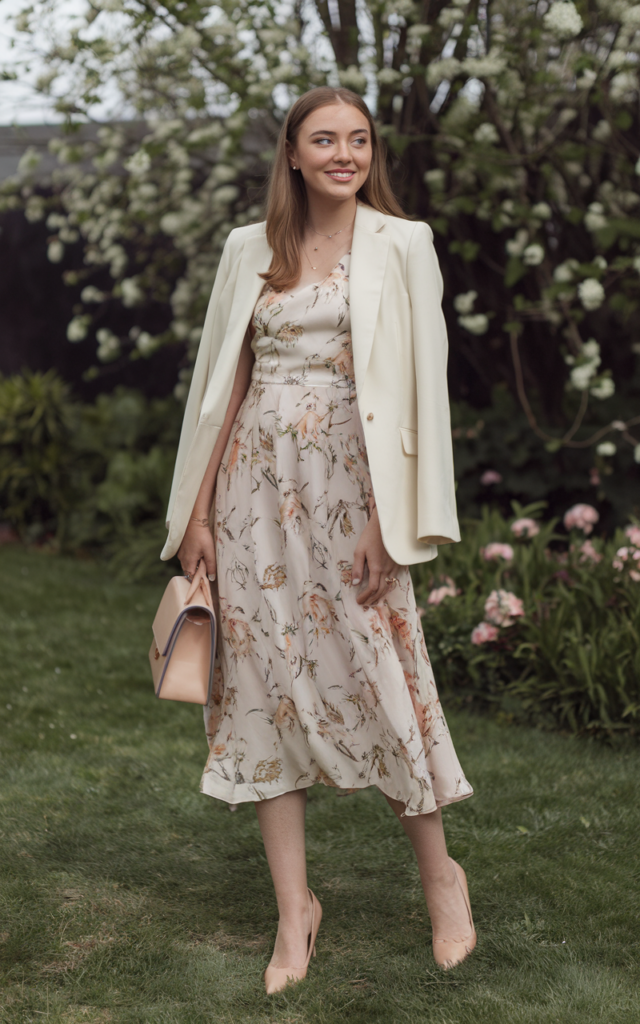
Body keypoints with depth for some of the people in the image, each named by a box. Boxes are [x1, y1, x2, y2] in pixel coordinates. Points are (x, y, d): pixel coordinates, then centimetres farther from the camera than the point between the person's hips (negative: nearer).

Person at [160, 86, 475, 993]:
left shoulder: (400, 245, 0)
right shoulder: (250, 249, 10)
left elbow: (416, 387, -5)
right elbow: (226, 383, 11)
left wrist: (387, 520, -12)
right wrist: (198, 512, 6)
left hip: (347, 481, -3)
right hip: (257, 481, 4)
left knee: (380, 671, -1)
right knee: (266, 678, 4)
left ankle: (439, 870, 24)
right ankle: (295, 906, 15)